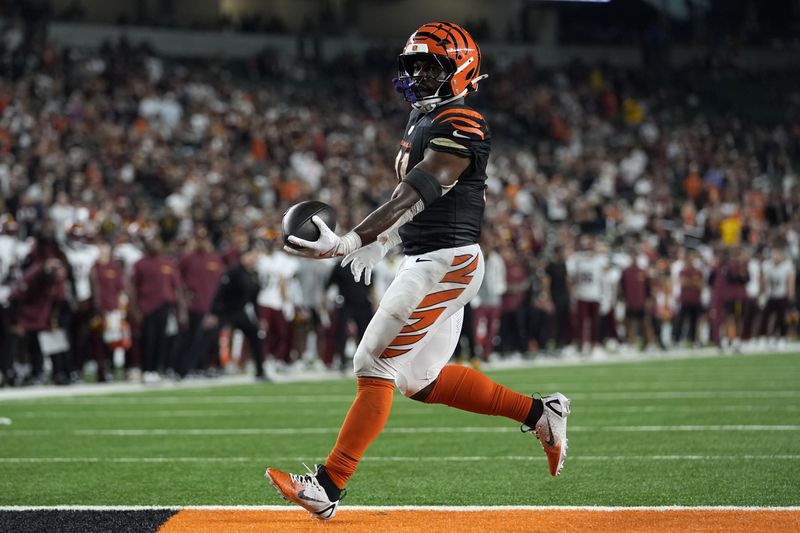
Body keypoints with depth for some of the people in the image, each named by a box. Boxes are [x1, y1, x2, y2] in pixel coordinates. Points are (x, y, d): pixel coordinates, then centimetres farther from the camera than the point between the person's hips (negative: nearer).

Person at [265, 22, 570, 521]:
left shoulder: (461, 126, -16)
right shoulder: (422, 119, 15)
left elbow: (415, 195, -27)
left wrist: (350, 242, -35)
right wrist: (380, 243, 18)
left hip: (447, 261, -10)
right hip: (425, 261, 10)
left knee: (375, 365, -12)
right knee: (421, 379, 13)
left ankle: (328, 488, -11)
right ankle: (540, 413, 20)